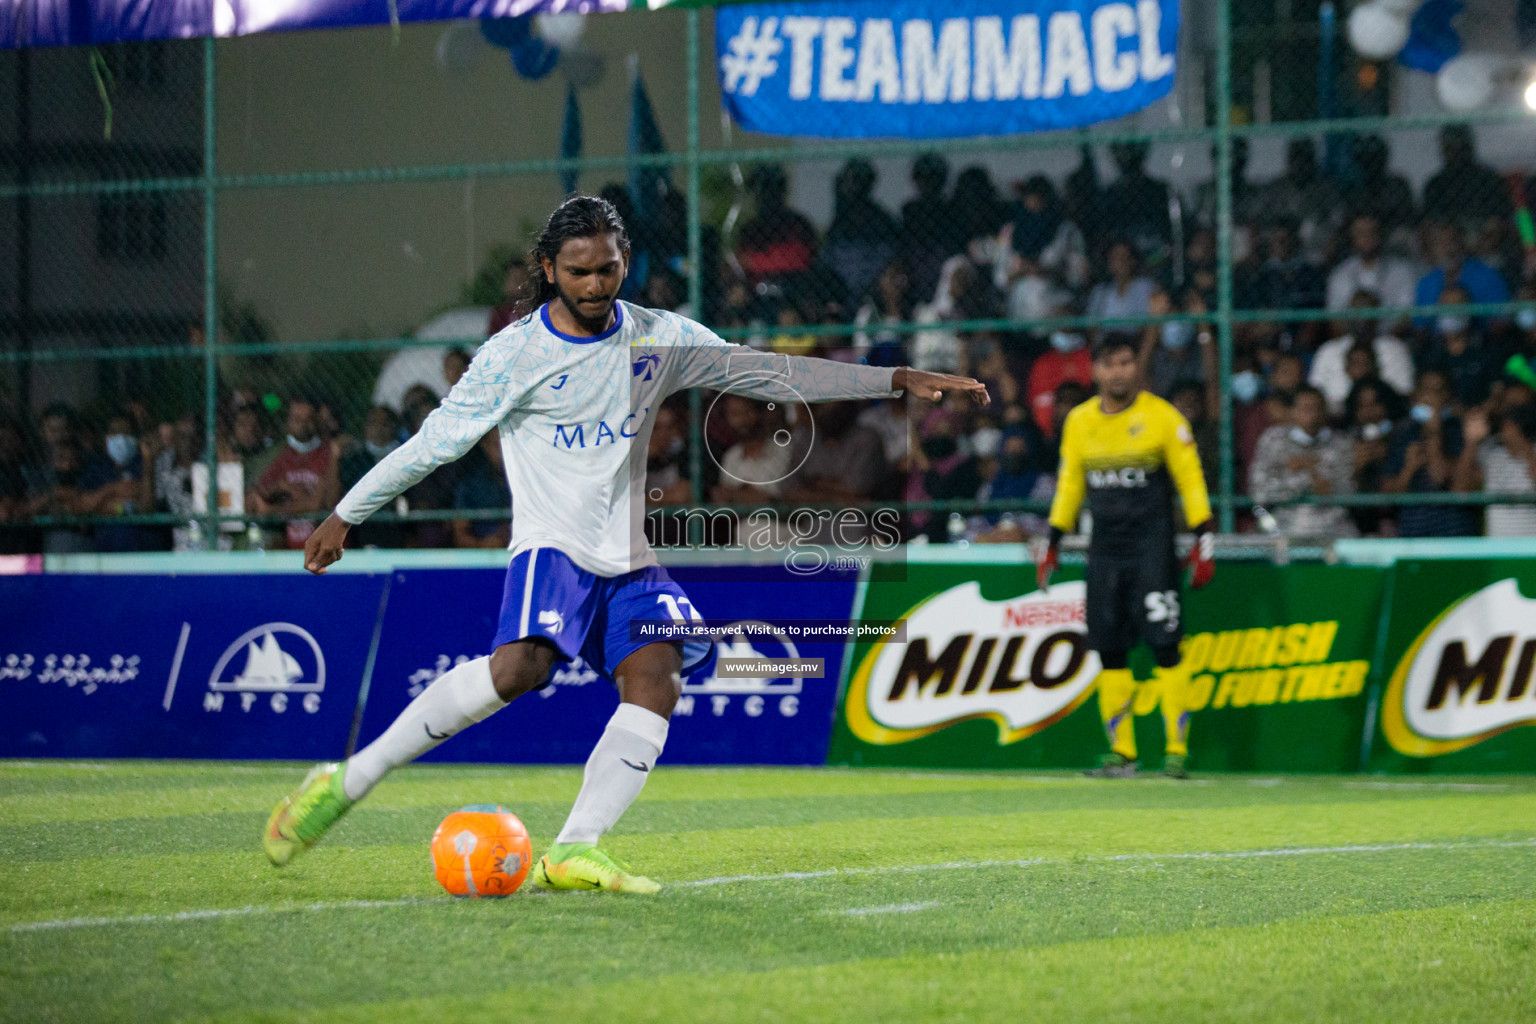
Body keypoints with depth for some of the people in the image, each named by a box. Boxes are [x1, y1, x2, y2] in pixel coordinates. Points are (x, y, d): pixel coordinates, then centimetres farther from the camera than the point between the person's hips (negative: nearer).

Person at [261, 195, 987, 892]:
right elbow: (431, 444, 2)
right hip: (552, 547, -5)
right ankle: (346, 782, -22)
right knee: (520, 666, -30)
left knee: (657, 679, -21)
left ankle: (575, 850, -26)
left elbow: (771, 374, 9)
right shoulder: (513, 355, -5)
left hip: (629, 561, 5)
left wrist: (895, 380, 4)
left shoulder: (660, 340, 6)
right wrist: (344, 517, 4)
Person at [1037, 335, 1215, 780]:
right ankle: (1121, 753, 7)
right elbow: (1069, 484, 19)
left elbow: (1190, 480, -2)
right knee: (1109, 651, 1)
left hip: (1153, 547, -4)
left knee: (1165, 645, -10)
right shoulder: (1079, 422, 10)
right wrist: (1053, 542, 17)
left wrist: (1203, 542, -8)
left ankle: (1177, 750, -5)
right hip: (1104, 550, 4)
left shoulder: (1162, 417, -2)